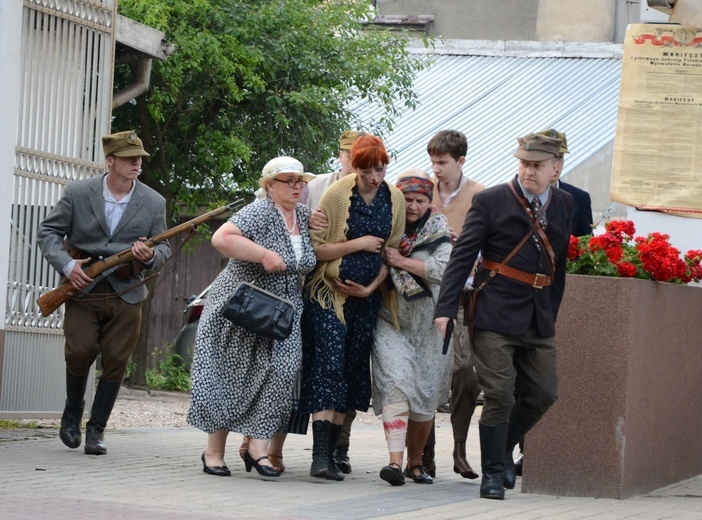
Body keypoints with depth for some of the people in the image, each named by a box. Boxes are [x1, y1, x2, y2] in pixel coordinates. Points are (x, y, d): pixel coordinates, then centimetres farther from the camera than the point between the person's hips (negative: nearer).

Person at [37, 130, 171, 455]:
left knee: (116, 363, -1)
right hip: (82, 290, -1)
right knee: (80, 352, -12)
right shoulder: (78, 193, -2)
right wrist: (66, 265, -13)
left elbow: (163, 249, 7)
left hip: (126, 294, 1)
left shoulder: (154, 203, 1)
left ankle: (96, 429, 11)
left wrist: (150, 257, -17)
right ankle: (72, 412, 15)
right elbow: (48, 232, 2)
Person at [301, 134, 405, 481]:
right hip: (328, 294, -5)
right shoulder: (336, 195, -9)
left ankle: (331, 453, 9)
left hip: (365, 297, 5)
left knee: (352, 371, 4)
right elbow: (316, 249, -9)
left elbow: (392, 252, 11)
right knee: (329, 365, -15)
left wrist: (371, 287, 0)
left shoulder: (395, 199, 4)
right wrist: (358, 244, -14)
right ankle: (320, 455, -21)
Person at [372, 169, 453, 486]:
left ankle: (415, 462, 20)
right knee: (395, 383, -19)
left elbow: (446, 269, -13)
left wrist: (402, 262, -15)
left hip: (427, 325, 1)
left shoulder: (437, 231, 1)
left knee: (426, 395, 4)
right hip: (390, 320, -1)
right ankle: (395, 460, -27)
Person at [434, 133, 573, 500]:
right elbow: (462, 256, -6)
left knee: (543, 394, 8)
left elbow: (561, 261, 13)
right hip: (495, 317, -5)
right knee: (499, 395, -6)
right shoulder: (491, 201, -4)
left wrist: (552, 313, 11)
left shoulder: (564, 205, 9)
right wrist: (446, 307, -13)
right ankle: (493, 472, 5)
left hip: (539, 318, 5)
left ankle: (504, 447, 30)